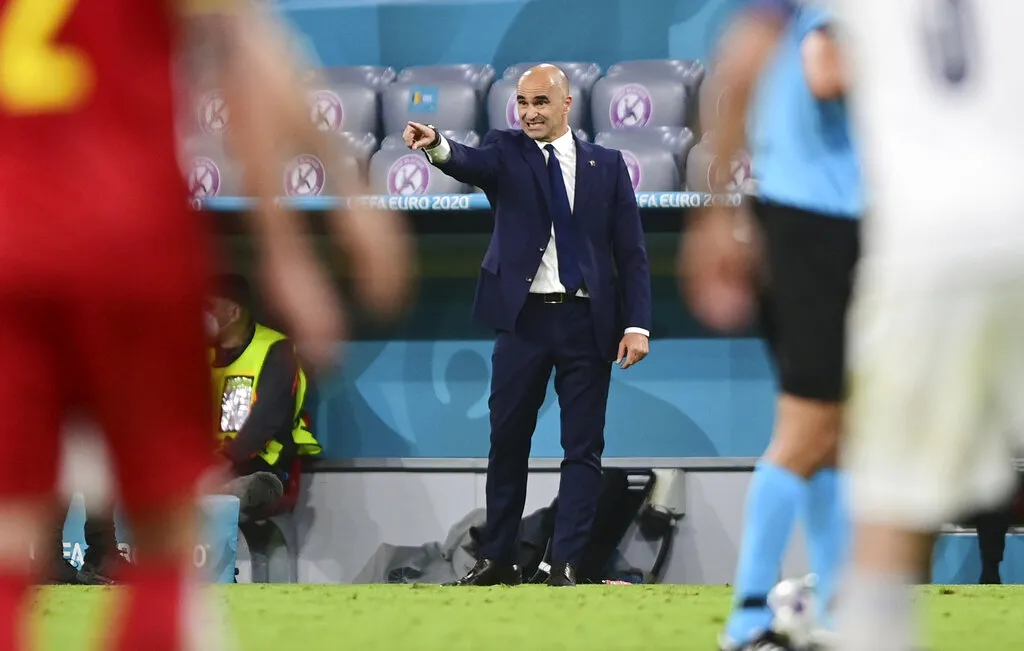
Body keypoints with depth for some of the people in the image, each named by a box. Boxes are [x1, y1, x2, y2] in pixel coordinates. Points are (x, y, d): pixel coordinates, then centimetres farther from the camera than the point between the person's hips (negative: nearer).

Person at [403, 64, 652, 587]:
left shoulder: (606, 165, 7)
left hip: (588, 322, 1)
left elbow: (631, 251, 5)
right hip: (524, 317, 0)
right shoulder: (507, 152, 4)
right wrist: (436, 147, -43)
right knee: (507, 441, 5)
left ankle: (566, 564, 3)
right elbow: (470, 163, -20)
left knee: (583, 447, 0)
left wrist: (637, 325, -5)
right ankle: (497, 559, 14)